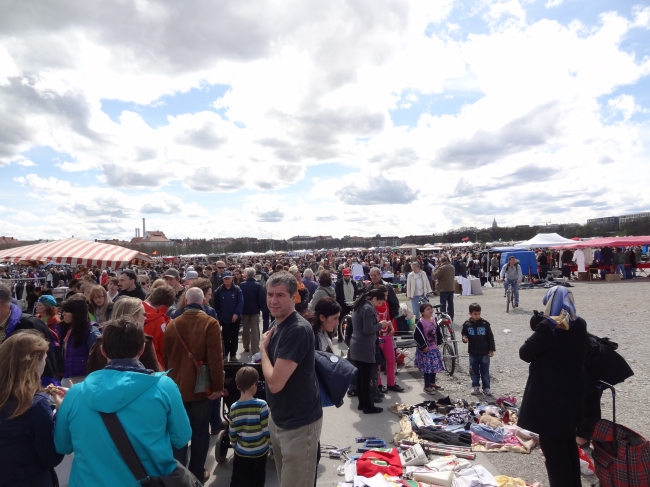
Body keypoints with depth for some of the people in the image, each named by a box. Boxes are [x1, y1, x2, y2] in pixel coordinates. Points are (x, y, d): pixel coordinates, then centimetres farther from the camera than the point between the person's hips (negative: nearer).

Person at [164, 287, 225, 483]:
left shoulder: (172, 324, 1)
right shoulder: (210, 323, -13)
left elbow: (166, 356, 9)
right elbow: (215, 357, -18)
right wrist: (218, 385, -12)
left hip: (177, 386, 3)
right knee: (200, 431, 12)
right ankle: (197, 473, 22)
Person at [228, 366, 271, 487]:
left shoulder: (234, 408, -9)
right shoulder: (261, 405, -20)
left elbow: (232, 434, 0)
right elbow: (267, 430, -15)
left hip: (241, 453, 2)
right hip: (260, 452, -2)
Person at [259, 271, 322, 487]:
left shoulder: (298, 330, -27)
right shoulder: (277, 325, 3)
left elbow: (275, 382, -26)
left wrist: (263, 348, -14)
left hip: (299, 423, -9)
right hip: (278, 418, 9)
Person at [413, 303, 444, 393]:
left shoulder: (433, 320, 3)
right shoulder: (420, 323, -20)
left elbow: (438, 331, 17)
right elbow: (416, 336, -21)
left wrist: (439, 342, 12)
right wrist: (423, 346, -17)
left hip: (434, 348, 8)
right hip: (425, 350, -7)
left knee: (435, 366, 17)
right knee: (428, 368, -3)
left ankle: (432, 382, 36)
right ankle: (427, 387, 11)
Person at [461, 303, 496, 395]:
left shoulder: (485, 324, -7)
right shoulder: (467, 324, -5)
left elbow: (490, 337, -1)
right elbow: (464, 334, 7)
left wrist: (491, 349, -2)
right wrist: (464, 338, -16)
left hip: (484, 352, -1)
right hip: (473, 353, 1)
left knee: (485, 371, 7)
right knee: (474, 371, 11)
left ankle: (486, 388, 18)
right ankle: (475, 386, 25)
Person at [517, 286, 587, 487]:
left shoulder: (548, 327, -21)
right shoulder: (580, 325, 1)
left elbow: (525, 353, -16)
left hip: (549, 393, -8)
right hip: (573, 390, 8)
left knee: (551, 443, 5)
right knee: (568, 440, 22)